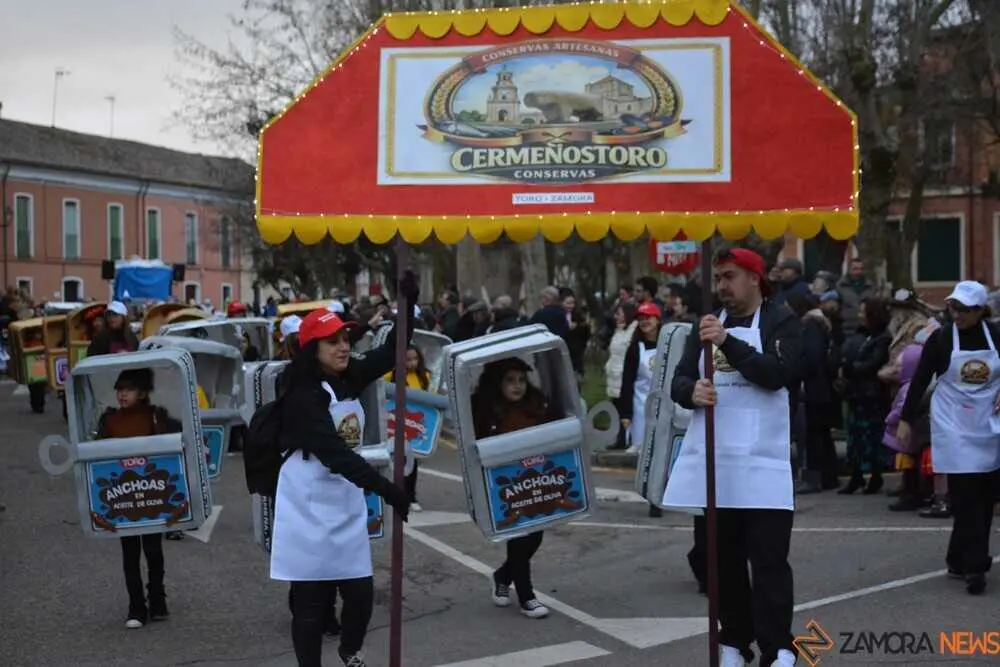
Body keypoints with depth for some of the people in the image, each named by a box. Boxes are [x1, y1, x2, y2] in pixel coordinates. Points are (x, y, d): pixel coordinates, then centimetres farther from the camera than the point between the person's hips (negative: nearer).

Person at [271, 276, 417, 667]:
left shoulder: (349, 379, 3)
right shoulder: (303, 396, -20)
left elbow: (390, 352, 5)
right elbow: (334, 454, -28)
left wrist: (407, 304, -11)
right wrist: (386, 489, -33)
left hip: (346, 503, 7)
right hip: (309, 508, -7)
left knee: (361, 593, 9)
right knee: (311, 600, 3)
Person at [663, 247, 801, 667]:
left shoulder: (781, 321, -1)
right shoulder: (706, 325, 15)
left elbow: (777, 373, -17)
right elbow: (678, 381, 8)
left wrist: (728, 342, -25)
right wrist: (692, 391, -15)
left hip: (761, 463, -5)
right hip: (711, 460, 5)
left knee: (769, 560, -8)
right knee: (724, 558, 11)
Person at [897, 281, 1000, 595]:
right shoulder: (941, 338, -6)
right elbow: (920, 379, -1)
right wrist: (906, 419, -2)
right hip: (954, 426, -3)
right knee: (966, 496, -9)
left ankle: (961, 558, 21)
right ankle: (975, 565, -6)